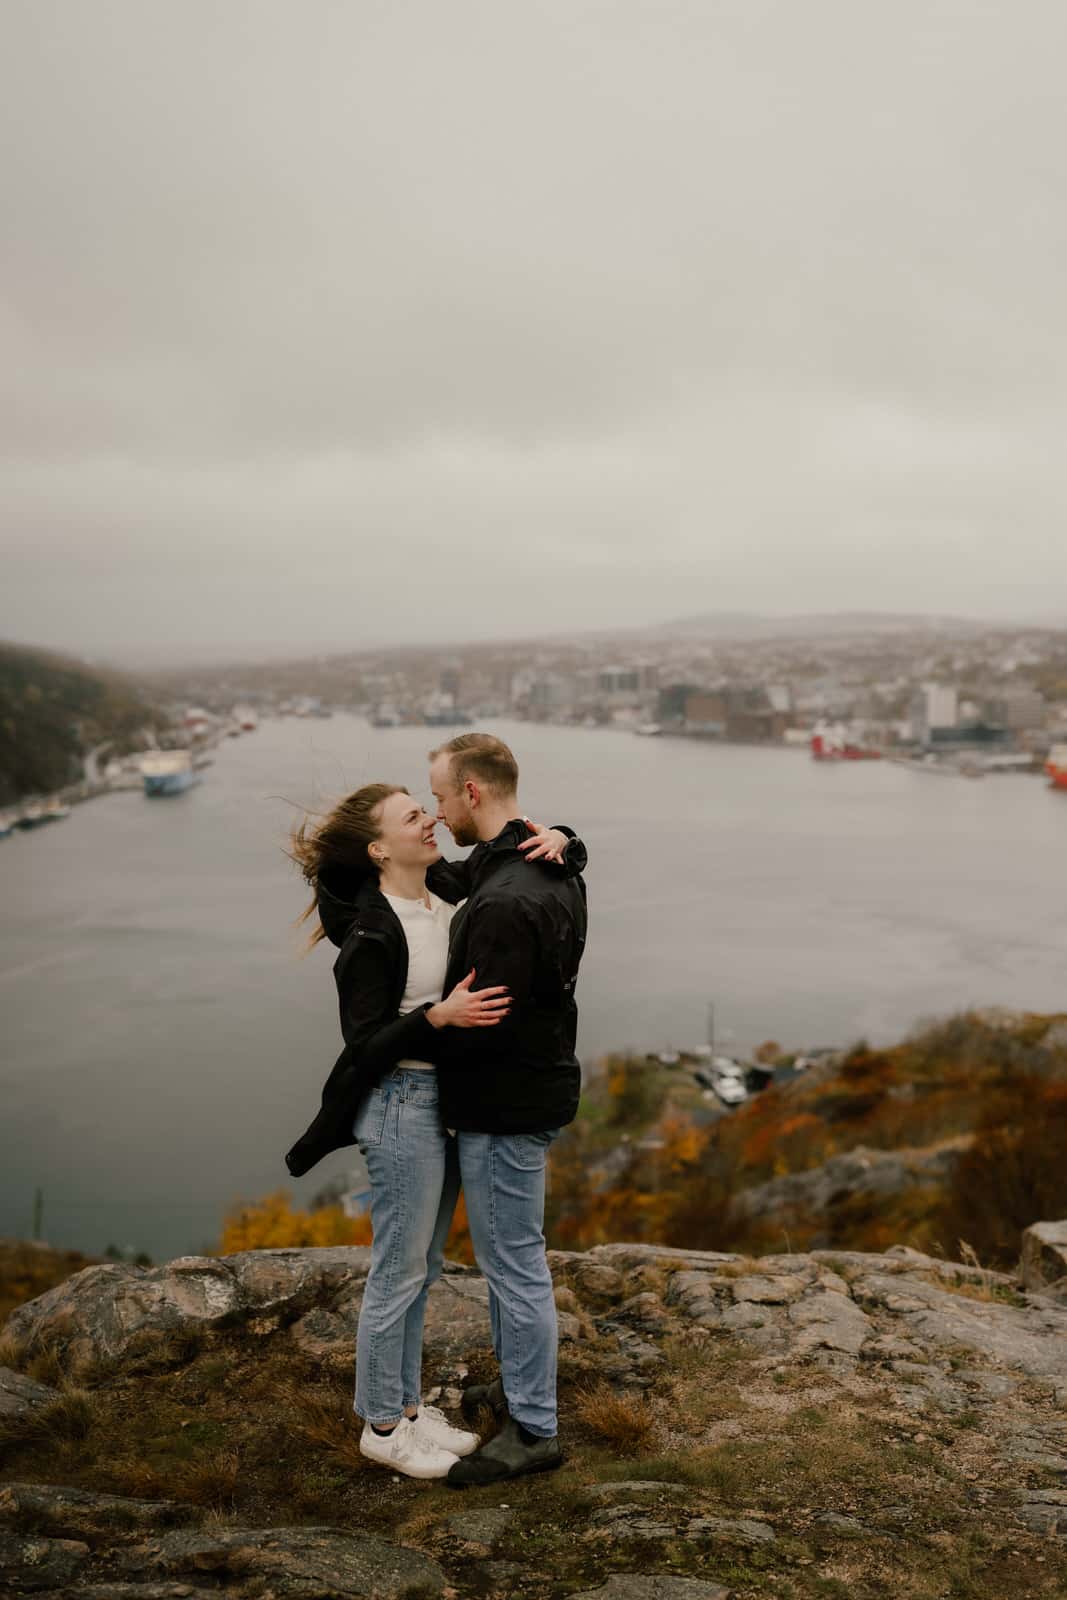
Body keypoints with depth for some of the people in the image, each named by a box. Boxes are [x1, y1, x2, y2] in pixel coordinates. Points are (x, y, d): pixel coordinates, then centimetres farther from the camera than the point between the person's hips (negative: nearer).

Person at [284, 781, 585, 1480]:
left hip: (449, 1100, 8)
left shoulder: (452, 886, 1)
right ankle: (381, 1425, 22)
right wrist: (439, 1017, -31)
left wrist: (557, 840, -14)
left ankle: (408, 1406, 33)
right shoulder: (369, 934, -18)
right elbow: (366, 1042, -17)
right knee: (399, 1271, 5)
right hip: (401, 1106, -8)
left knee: (422, 1268, 18)